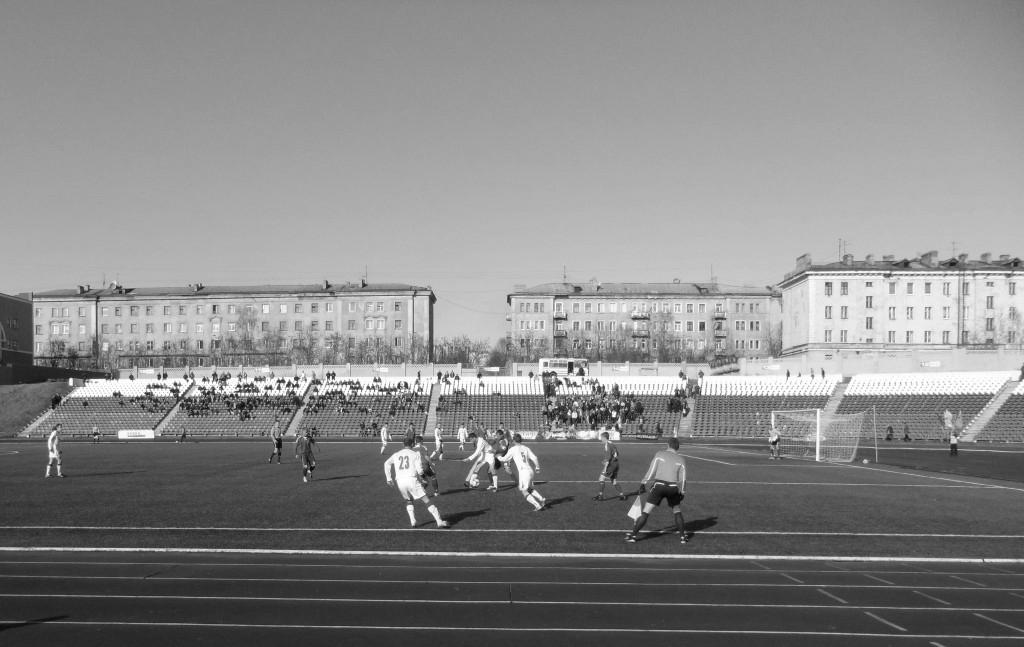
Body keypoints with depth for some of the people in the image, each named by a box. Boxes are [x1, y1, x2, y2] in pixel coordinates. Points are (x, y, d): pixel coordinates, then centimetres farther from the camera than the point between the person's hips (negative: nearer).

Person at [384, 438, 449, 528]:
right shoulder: (415, 453, 8)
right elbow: (419, 470, -3)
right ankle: (439, 521, -4)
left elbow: (387, 464, 5)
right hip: (412, 480, -3)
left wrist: (388, 478, 6)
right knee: (426, 502, 1)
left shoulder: (396, 454, 18)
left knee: (409, 501, 27)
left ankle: (412, 521, 12)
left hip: (400, 481, 3)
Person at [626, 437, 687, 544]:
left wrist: (643, 483, 5)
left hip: (659, 486, -1)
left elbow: (651, 471, -1)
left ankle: (633, 535, 2)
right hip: (673, 488, 1)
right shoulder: (681, 459, 6)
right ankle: (682, 537, 20)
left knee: (645, 512, 2)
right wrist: (682, 492, 16)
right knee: (677, 512, 22)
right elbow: (682, 479, 6)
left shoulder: (659, 454, 3)